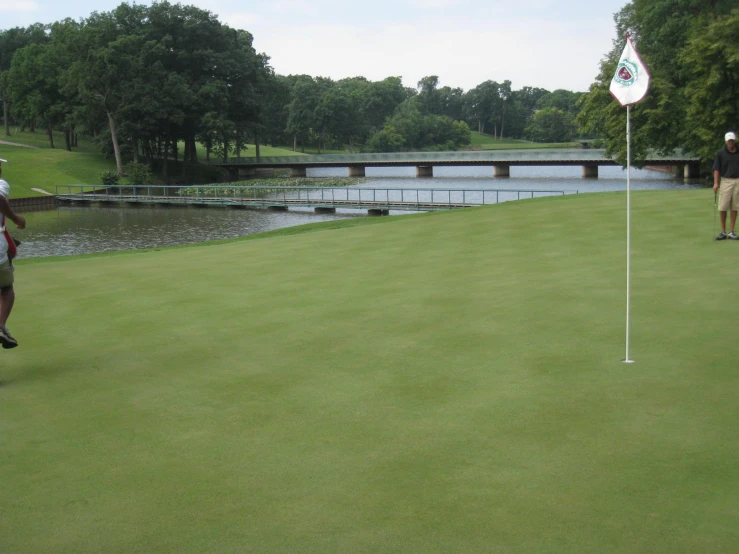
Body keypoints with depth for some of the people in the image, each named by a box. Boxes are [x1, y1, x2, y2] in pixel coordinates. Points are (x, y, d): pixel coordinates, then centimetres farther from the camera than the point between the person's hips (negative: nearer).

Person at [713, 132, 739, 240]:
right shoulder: (721, 153, 0)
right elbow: (716, 169, -1)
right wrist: (716, 183, -10)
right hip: (726, 181, -1)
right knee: (723, 207, -3)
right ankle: (723, 232, 7)